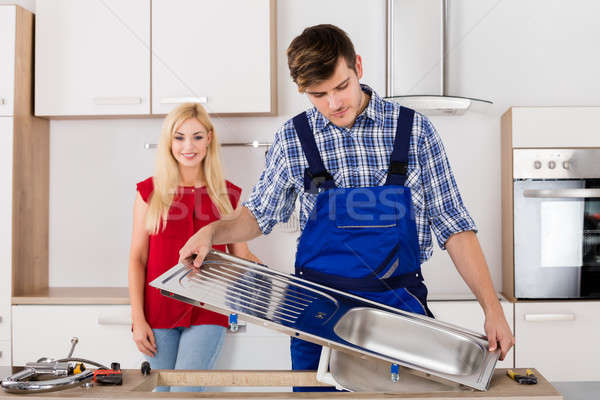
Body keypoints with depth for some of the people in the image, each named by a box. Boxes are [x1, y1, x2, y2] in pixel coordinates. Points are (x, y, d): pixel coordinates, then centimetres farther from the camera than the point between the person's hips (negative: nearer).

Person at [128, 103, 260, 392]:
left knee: (186, 389, -10)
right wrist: (138, 319, -3)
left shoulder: (227, 194, 5)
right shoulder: (151, 192, 3)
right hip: (159, 314, 1)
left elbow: (240, 255, 11)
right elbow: (137, 258, 3)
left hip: (207, 314, 0)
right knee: (164, 390, 7)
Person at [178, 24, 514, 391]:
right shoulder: (293, 138, -3)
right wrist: (212, 232, -9)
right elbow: (261, 214, 10)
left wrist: (493, 309, -8)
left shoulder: (415, 130, -5)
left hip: (398, 305, 0)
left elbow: (453, 226, -3)